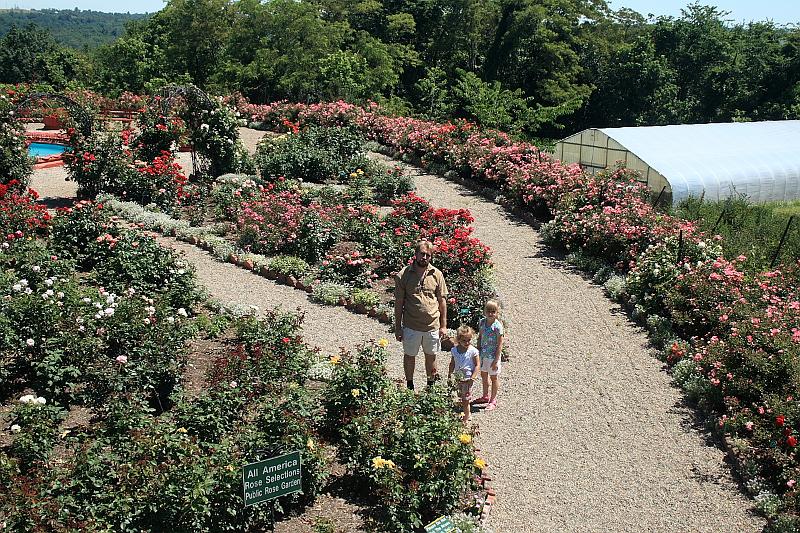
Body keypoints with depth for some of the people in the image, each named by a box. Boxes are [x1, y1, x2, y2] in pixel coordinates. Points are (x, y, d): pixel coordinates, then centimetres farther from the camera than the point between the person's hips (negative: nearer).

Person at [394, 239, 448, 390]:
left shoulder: (436, 274, -3)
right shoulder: (403, 276, -10)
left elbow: (442, 301, 2)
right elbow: (399, 303, -4)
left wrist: (443, 325, 1)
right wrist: (398, 327, -3)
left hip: (432, 326, 2)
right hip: (411, 326, -1)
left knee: (431, 356, 18)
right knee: (409, 356, 15)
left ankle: (431, 383, 38)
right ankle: (409, 386, 34)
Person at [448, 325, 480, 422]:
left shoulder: (473, 351, -14)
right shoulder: (454, 350, -1)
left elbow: (477, 365, -9)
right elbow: (452, 363, 12)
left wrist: (473, 377, -16)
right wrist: (450, 374, 7)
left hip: (467, 379, -5)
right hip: (458, 378, 5)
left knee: (466, 400, 1)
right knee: (461, 398, 15)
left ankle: (465, 419, 14)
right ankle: (467, 414, 33)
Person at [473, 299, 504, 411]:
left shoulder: (497, 326, -21)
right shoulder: (482, 322, -3)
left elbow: (500, 344, -18)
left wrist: (496, 360, -18)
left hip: (492, 356, -6)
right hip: (483, 355, 6)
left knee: (493, 377, 9)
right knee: (483, 375, 21)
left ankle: (493, 400, 23)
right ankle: (485, 396, 40)